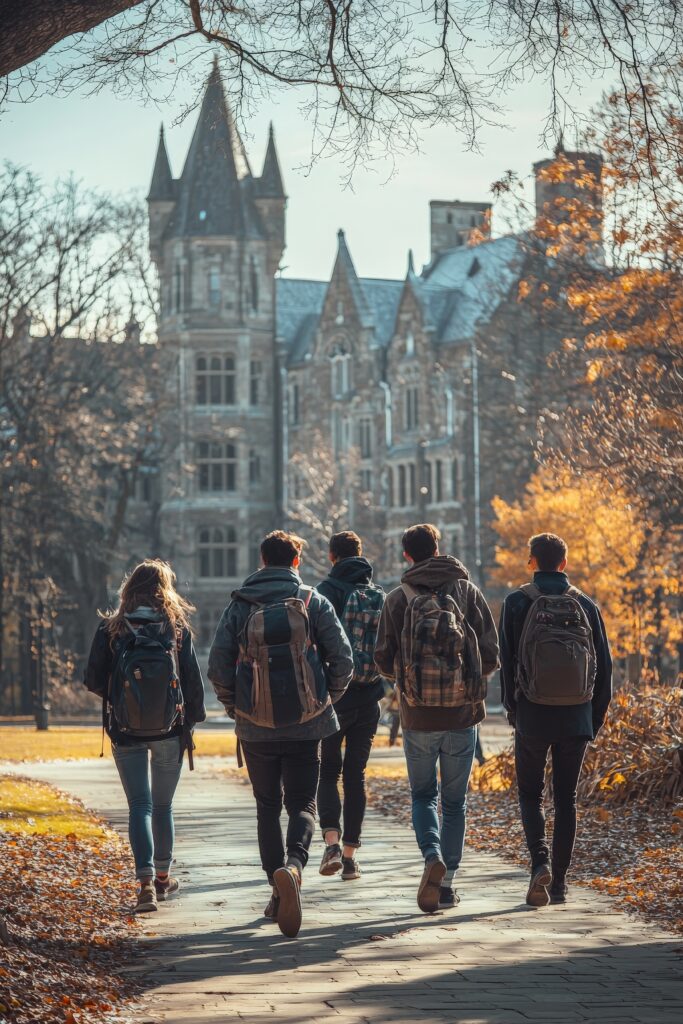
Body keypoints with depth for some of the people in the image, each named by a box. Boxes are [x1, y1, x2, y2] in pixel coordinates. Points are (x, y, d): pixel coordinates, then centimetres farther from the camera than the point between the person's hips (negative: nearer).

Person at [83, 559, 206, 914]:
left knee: (140, 805, 1)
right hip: (169, 731, 1)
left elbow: (93, 681, -3)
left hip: (127, 733, -1)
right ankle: (162, 877, 27)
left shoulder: (110, 629, -4)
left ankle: (146, 881, -16)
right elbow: (193, 680, -2)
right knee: (163, 805, 16)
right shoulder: (178, 628, -3)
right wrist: (193, 719, 11)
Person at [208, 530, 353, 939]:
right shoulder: (314, 602, 0)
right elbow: (343, 659, -5)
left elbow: (218, 664, -3)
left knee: (267, 807, 14)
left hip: (255, 727, 1)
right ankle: (293, 865, -25)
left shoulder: (240, 606, 1)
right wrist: (326, 699, 11)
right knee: (303, 805, 4)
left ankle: (278, 892, 11)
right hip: (306, 725, -1)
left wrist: (233, 706, 12)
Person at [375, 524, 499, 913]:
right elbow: (491, 654, -3)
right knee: (455, 800, 12)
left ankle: (433, 857, -11)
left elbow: (384, 660, 0)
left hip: (418, 715, 0)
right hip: (462, 711, 1)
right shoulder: (468, 590, 0)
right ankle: (447, 882, 11)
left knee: (423, 795, 14)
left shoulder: (398, 599, -2)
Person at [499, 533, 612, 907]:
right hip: (576, 719, 2)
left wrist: (512, 709, 6)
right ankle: (559, 882, 10)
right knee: (566, 798, 10)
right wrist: (596, 718, 12)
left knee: (530, 794, 11)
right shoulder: (585, 605, 5)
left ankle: (540, 862, -12)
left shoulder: (518, 603, -3)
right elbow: (604, 665, 5)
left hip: (533, 715, -2)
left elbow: (507, 661, -4)